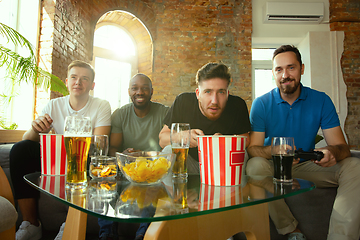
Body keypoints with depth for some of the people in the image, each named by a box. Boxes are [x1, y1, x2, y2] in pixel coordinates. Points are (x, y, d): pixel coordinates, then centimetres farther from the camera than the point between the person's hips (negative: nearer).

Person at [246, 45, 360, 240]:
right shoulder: (261, 104, -7)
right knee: (255, 165, -33)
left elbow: (341, 146, -6)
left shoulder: (321, 101, -2)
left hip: (307, 167, 2)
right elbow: (252, 148, -14)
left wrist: (333, 152, -32)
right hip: (274, 169, -1)